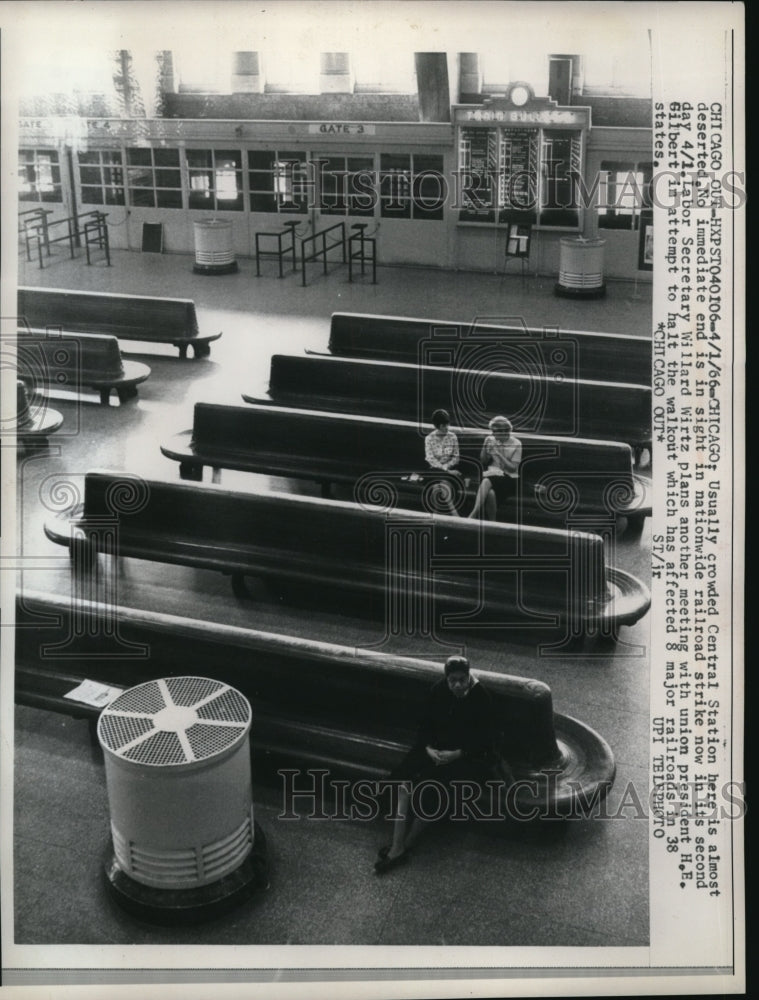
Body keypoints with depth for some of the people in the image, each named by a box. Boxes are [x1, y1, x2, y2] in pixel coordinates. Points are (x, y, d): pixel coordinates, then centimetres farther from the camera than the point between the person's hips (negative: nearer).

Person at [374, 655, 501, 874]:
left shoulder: (481, 699, -14)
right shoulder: (438, 692, 0)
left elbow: (487, 739, -12)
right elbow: (426, 724, 9)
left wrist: (457, 754, -21)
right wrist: (428, 748, -10)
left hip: (470, 756, -5)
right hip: (436, 749, 5)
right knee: (404, 778, -21)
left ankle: (405, 844, -13)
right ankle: (397, 846, -21)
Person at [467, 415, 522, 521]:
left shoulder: (516, 444, -2)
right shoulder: (490, 440, 10)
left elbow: (513, 468, -8)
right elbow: (483, 462, 11)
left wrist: (499, 454, -17)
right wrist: (485, 448, -5)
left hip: (509, 479, -3)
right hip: (491, 475, 4)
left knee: (486, 482, -35)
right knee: (490, 493, -34)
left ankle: (474, 514, -39)